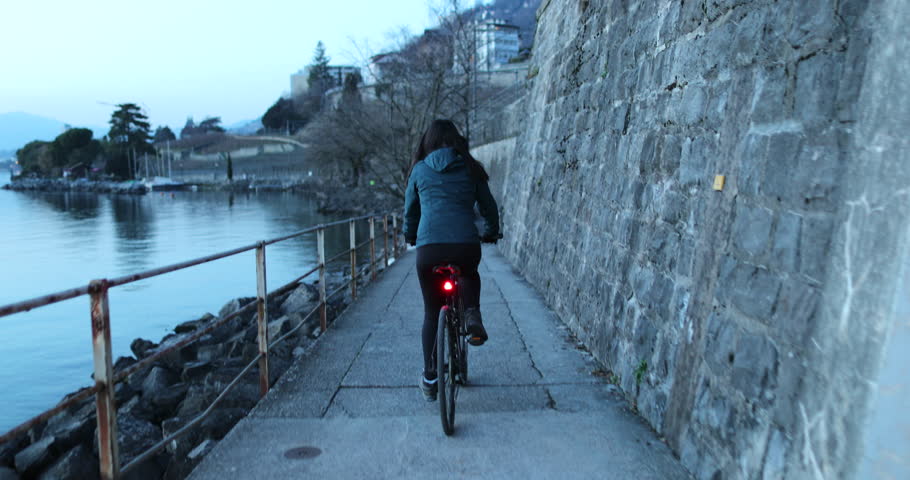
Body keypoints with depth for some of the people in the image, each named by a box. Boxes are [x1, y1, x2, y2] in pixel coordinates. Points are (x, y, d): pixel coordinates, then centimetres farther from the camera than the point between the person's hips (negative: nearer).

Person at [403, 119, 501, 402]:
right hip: (466, 245, 0)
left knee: (431, 313, 15)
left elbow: (410, 210, 23)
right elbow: (489, 207, 20)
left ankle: (430, 380, 18)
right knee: (470, 274, 36)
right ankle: (472, 314, 8)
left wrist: (410, 236, 42)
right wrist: (491, 233, 39)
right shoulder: (471, 169, 13)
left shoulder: (420, 170, 14)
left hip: (429, 248, 0)